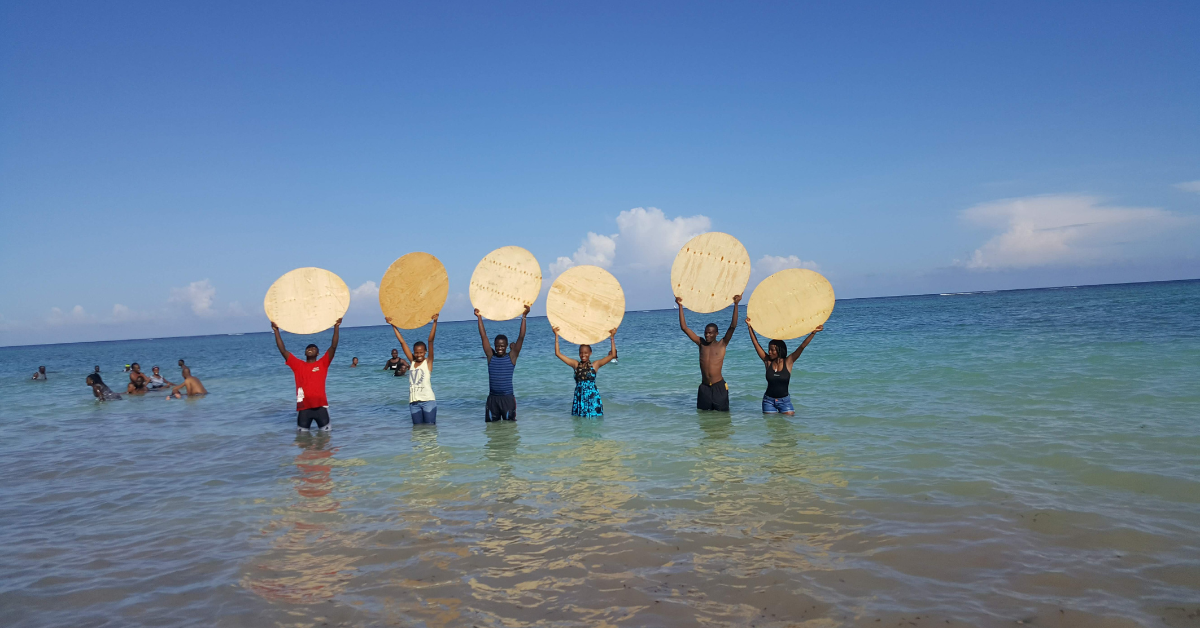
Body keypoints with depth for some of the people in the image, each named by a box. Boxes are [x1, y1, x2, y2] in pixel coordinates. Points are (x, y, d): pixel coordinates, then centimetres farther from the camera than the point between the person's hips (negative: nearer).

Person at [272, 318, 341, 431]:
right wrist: (276, 331, 2)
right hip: (303, 406, 1)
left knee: (326, 432, 5)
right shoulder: (298, 365, 9)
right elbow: (283, 350, 6)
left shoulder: (323, 363, 6)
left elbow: (333, 347, -2)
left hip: (321, 405, -1)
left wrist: (336, 327, -9)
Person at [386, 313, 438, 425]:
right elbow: (402, 342, 12)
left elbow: (431, 341, -9)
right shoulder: (412, 361, 12)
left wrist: (435, 322, -19)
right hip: (414, 402, 5)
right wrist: (393, 325, 14)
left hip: (428, 400, -5)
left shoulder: (428, 362, 1)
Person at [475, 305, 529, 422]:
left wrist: (524, 317, -13)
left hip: (508, 398, -2)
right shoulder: (490, 356, 4)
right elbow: (483, 337, 2)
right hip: (492, 398, 2)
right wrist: (479, 318, -1)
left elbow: (521, 337, -6)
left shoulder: (512, 356, 0)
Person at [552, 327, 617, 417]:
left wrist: (612, 338, -6)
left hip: (593, 397, -2)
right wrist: (556, 335, 3)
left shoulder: (595, 365, 1)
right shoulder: (576, 364, 6)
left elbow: (613, 355, -4)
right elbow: (558, 353, 5)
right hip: (579, 398, 2)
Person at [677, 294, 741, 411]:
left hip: (719, 386, -3)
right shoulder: (701, 343, 8)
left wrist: (736, 305, -17)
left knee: (722, 413, 1)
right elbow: (684, 327, 5)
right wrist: (680, 306, 1)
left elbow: (733, 326, -9)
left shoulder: (722, 344, 1)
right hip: (704, 387, 3)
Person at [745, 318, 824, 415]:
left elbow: (802, 346, -13)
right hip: (769, 400, 1)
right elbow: (756, 344, -7)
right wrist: (750, 327, -11)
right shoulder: (768, 362, -4)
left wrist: (813, 332, -20)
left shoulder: (788, 362, -7)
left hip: (784, 400, -1)